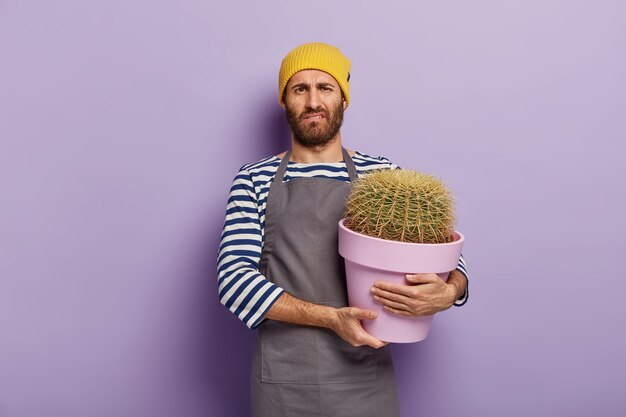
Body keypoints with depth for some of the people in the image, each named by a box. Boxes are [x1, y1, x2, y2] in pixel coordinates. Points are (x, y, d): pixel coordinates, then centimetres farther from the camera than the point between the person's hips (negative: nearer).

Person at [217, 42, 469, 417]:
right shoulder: (254, 181, -1)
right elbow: (234, 277, -9)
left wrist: (447, 291, -20)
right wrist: (331, 317, -19)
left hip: (367, 379, 1)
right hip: (283, 382, 0)